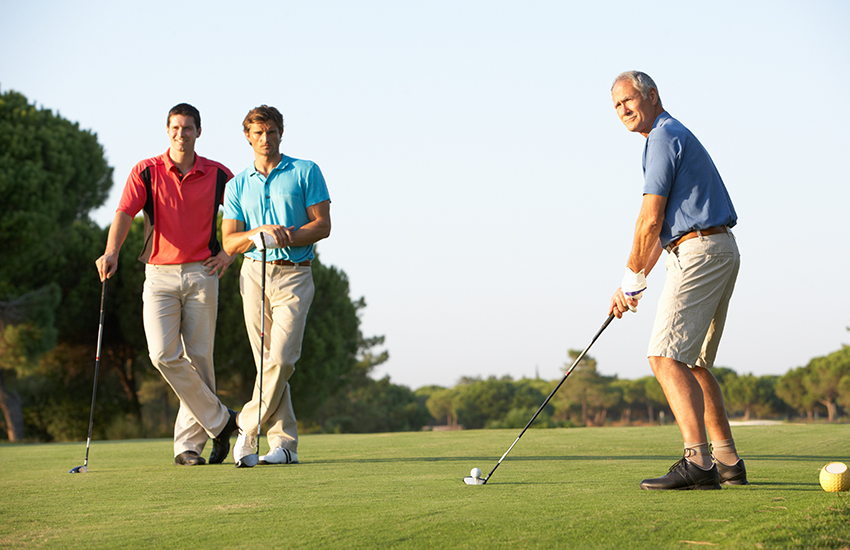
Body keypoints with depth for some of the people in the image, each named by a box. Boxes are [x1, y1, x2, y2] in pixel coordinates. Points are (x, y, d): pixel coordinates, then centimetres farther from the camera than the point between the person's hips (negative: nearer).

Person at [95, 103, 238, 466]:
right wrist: (112, 251, -28)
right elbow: (125, 212, -11)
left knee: (198, 358, -1)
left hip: (202, 274, 0)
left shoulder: (219, 175, 6)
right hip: (159, 275, 0)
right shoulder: (146, 172, 2)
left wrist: (229, 252, 3)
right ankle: (219, 420, 1)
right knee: (164, 354, -14)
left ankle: (188, 443, 7)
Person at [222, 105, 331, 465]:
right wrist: (261, 232, -13)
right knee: (267, 361, 1)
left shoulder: (306, 172, 5)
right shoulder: (237, 185, 12)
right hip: (254, 273, 3)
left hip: (294, 275, -3)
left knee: (281, 358, -15)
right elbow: (230, 243, 7)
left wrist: (287, 237, -16)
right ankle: (285, 443, 5)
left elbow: (322, 225, -1)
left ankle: (248, 429, -4)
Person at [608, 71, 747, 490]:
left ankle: (697, 463, -27)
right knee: (692, 362, 14)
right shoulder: (674, 137, 24)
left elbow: (650, 221, -13)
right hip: (719, 252, 11)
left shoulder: (664, 137, -8)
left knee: (666, 357, -17)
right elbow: (663, 229, 25)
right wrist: (632, 284, 21)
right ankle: (727, 461, 15)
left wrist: (632, 280, -4)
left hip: (699, 252, -11)